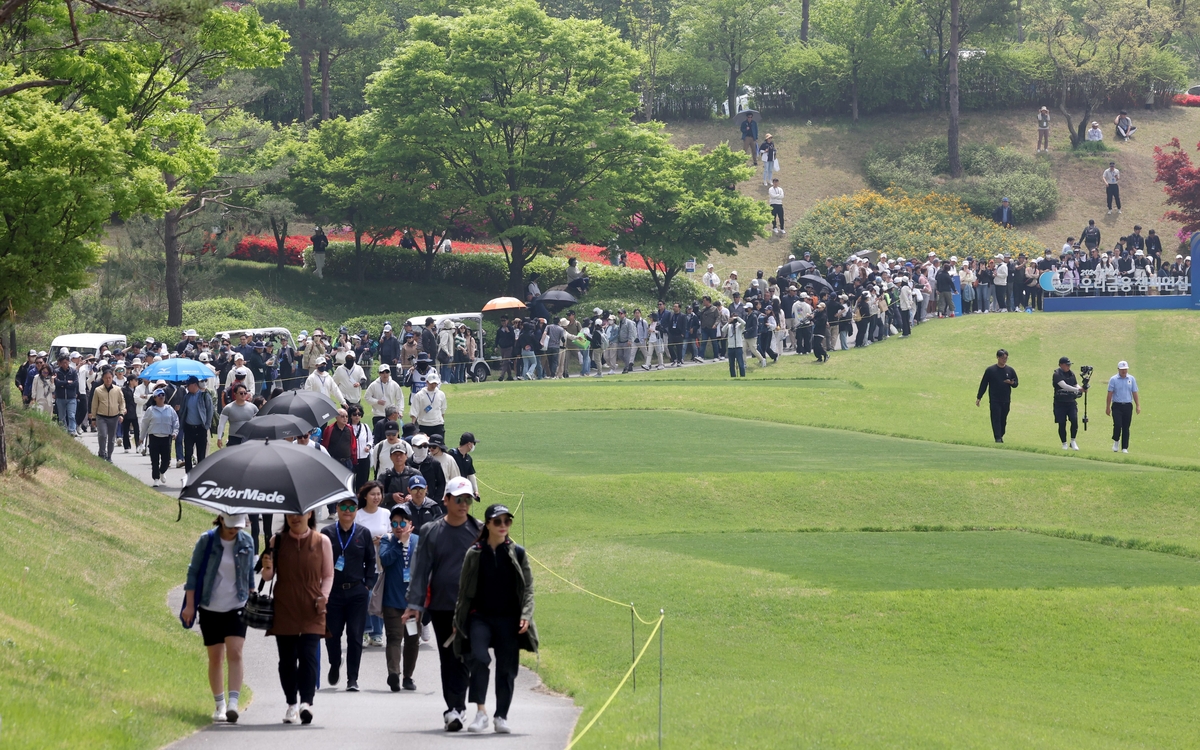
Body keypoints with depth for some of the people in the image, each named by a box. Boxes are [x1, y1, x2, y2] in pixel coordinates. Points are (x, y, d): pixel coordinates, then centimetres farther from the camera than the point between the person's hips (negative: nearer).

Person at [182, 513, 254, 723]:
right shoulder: (206, 540, -6)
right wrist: (190, 605, -5)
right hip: (210, 609, 0)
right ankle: (219, 705, 16)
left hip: (236, 608, 0)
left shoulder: (246, 542, 1)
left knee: (235, 654, -15)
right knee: (215, 658, 5)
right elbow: (193, 572, -2)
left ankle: (233, 704, -21)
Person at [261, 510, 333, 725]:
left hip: (311, 611, -2)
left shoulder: (322, 542, 4)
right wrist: (267, 568, -14)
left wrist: (324, 596, -7)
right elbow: (268, 576, 9)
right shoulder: (278, 541, 6)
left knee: (308, 655, -14)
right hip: (284, 609, 2)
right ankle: (292, 704, 13)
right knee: (287, 659, 4)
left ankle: (306, 702, -21)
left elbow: (328, 575, 10)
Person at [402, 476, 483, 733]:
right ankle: (456, 709, 10)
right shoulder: (431, 531, 5)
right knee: (447, 659, 5)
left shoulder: (479, 531, 3)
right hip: (440, 604, 2)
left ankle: (455, 707, -7)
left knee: (462, 657, -10)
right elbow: (421, 569, 2)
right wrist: (414, 603, -6)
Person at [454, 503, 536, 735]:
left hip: (508, 620, 1)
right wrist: (458, 620, 7)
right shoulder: (474, 554, 4)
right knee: (479, 658, -22)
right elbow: (464, 590, 9)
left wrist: (526, 616, -8)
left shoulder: (517, 553, 5)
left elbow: (528, 588, 5)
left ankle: (502, 717, 14)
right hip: (479, 617, -1)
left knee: (507, 668, 3)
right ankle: (481, 712, -19)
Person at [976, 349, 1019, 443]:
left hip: (1006, 401, 3)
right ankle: (998, 438, -13)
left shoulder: (1010, 371, 8)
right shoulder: (990, 370, 1)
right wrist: (979, 398, 2)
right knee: (996, 419, -10)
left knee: (1003, 420, 7)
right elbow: (983, 384, 4)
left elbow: (1016, 384, 13)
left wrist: (1011, 382, -12)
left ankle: (1001, 436, 19)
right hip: (994, 401, -3)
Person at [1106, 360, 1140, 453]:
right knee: (1117, 425, -13)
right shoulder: (1113, 379, 0)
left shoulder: (1131, 379, 8)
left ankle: (1124, 448, 6)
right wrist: (1108, 407, -3)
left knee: (1126, 427, 2)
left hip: (1128, 406, 2)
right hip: (1117, 406, -2)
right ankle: (1116, 441, 14)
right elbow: (1110, 394, 0)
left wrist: (1138, 405, 4)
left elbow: (1134, 393, 11)